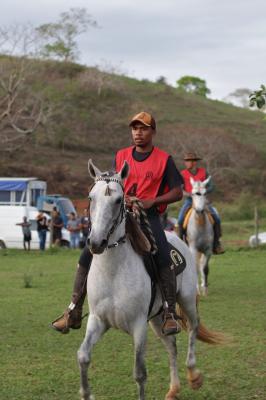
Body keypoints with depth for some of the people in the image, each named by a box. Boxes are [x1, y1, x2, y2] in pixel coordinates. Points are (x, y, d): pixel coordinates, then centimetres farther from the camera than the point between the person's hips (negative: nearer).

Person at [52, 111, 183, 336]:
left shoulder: (164, 159, 3)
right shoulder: (121, 156, 13)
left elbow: (177, 193, 1)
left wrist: (151, 201, -13)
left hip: (148, 214, -4)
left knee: (163, 257, -29)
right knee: (87, 256, -8)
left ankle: (170, 315, -21)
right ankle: (74, 312, 1)